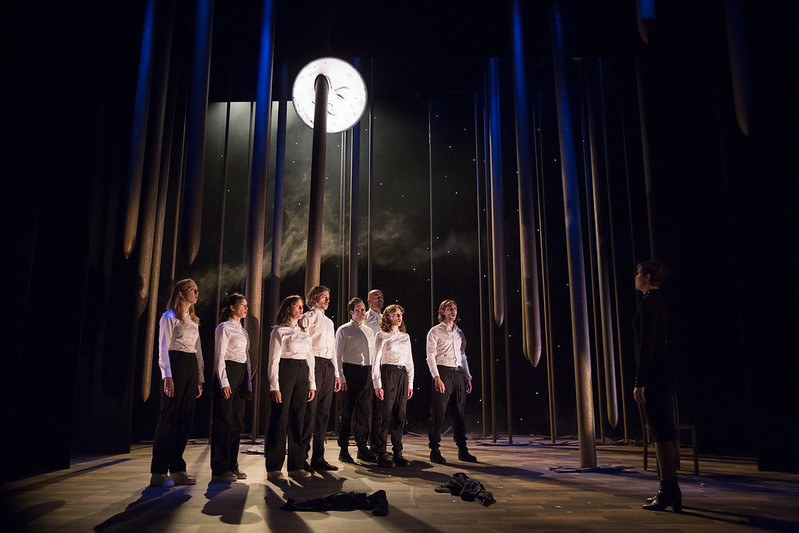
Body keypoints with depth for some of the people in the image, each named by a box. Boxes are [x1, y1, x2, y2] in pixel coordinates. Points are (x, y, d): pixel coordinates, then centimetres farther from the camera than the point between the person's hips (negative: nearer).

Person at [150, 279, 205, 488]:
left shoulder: (194, 320, 19)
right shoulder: (169, 317, -2)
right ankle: (158, 473, -1)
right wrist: (167, 377, -17)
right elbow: (163, 349, -8)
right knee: (169, 418, -7)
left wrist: (199, 379, 15)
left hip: (191, 368, 7)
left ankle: (177, 470, 12)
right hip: (175, 365, -7)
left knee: (186, 420, 6)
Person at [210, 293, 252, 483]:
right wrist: (224, 382, -16)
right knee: (224, 421, -6)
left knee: (237, 422, 8)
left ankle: (232, 466, 15)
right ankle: (219, 469, -2)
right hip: (228, 373, -8)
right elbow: (219, 356, -10)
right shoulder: (224, 328, -4)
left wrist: (249, 383, 16)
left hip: (242, 375, 8)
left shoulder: (243, 331, 19)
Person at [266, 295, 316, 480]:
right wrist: (274, 386, -12)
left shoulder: (304, 331, 17)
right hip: (285, 372, -6)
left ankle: (296, 466, 14)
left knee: (298, 419, 7)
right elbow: (273, 360, -6)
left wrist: (312, 384, 11)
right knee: (280, 419, -3)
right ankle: (274, 467, 5)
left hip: (302, 374, 6)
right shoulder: (279, 331, -1)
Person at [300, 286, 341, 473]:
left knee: (323, 413, 7)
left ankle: (318, 459, 12)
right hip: (313, 364, -7)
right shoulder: (307, 318, 0)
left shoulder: (329, 322, 23)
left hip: (328, 366, 7)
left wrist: (336, 373, 19)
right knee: (310, 411, -9)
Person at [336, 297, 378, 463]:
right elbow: (337, 356, -4)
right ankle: (343, 450, 7)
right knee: (347, 411, -2)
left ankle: (362, 448, 18)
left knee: (365, 411, 7)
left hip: (367, 371, 5)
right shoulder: (344, 330, 0)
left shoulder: (369, 331, 17)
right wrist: (341, 378, -11)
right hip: (350, 370, -5)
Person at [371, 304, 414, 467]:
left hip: (403, 376, 5)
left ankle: (398, 453, 11)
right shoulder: (382, 336, 2)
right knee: (386, 415, -6)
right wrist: (377, 384, -9)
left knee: (400, 416, 4)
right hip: (387, 374, -5)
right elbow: (376, 361, -2)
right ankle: (382, 454, 0)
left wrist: (410, 384, 11)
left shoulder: (406, 336, 17)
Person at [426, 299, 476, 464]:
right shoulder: (435, 331, 1)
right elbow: (430, 356, -6)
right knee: (438, 413, -4)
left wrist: (468, 377, 14)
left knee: (461, 414, 7)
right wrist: (437, 377, -16)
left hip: (458, 374, 6)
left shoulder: (460, 333, 18)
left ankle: (462, 451, 14)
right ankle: (435, 451, 3)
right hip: (443, 373, -5)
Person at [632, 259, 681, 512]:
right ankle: (671, 490, 21)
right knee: (668, 430, 13)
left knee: (661, 432, -7)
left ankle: (668, 492, -2)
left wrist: (639, 382, -18)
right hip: (665, 369, 10)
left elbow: (647, 344, -18)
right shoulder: (659, 301, 17)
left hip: (654, 371, -10)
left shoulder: (648, 302, -13)